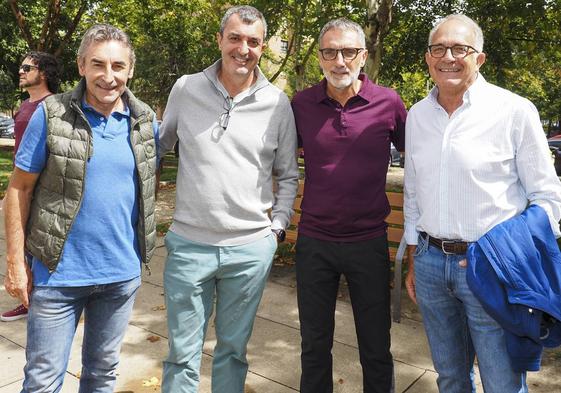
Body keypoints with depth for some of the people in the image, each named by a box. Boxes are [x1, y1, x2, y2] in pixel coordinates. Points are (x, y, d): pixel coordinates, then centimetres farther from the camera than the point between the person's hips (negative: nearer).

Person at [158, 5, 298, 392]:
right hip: (189, 243, 0)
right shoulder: (186, 89, 1)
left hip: (252, 248, 0)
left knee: (234, 349, 16)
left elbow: (288, 176, 9)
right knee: (183, 354, 11)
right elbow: (160, 147, 14)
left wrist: (277, 226, 1)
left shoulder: (277, 103, 0)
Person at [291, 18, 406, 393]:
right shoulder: (302, 104, -2)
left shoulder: (388, 102, -5)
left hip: (369, 242, -1)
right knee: (314, 345, 16)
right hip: (314, 242, 1)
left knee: (376, 348, 14)